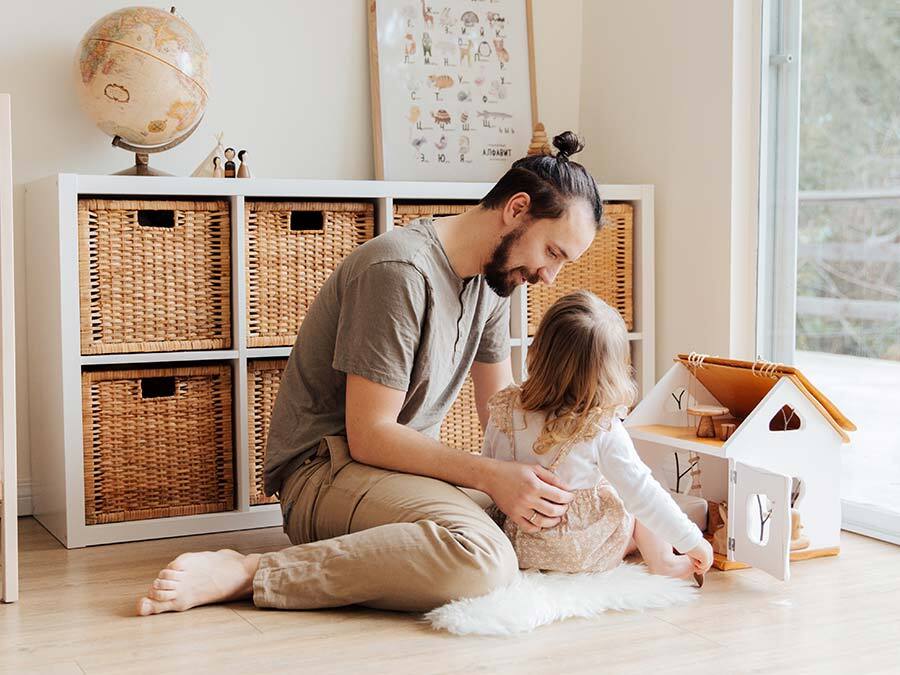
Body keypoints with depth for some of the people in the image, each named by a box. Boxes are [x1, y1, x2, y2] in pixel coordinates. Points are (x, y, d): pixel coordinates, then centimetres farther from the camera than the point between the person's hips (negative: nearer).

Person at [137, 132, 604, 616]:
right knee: (481, 557, -36)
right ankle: (245, 573, -26)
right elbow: (369, 436, -20)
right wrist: (490, 476, -26)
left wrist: (536, 476, -5)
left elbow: (501, 413, 14)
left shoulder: (492, 277, 9)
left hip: (409, 465, 10)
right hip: (328, 468, -9)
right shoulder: (401, 271, -20)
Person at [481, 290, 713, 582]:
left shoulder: (504, 411, -12)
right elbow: (641, 493, -16)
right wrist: (693, 541, -5)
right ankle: (662, 561, 22)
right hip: (584, 555, -4)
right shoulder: (603, 430, -22)